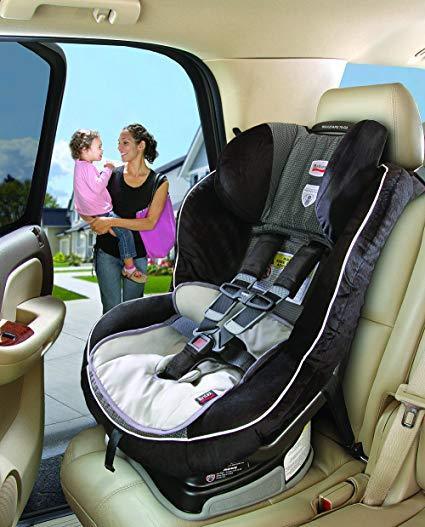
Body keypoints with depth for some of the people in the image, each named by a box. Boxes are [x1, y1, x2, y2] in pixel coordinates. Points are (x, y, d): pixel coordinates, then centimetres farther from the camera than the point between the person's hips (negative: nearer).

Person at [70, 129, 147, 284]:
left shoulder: (80, 166, 17)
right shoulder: (87, 167, -17)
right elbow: (97, 187, -27)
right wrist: (107, 170, -18)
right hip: (99, 212, -11)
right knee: (125, 233, -14)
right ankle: (129, 268, -12)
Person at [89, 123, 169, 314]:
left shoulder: (159, 182, -2)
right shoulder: (111, 175, 1)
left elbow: (150, 223, -11)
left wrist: (112, 222, -19)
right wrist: (102, 223, -16)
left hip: (137, 254, 0)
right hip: (107, 252, 0)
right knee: (111, 310, 0)